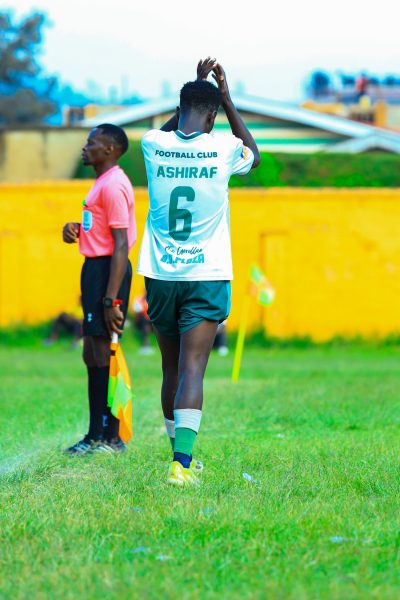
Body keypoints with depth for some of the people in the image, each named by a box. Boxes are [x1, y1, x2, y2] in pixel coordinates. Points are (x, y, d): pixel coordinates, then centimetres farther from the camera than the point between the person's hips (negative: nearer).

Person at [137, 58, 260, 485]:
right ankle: (181, 461, -23)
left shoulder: (154, 145, -3)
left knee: (171, 367, 16)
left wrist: (196, 88, 24)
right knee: (192, 369, -9)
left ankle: (181, 455, 28)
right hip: (207, 276, -3)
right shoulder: (224, 149, -9)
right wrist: (226, 99, 19)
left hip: (160, 275, 3)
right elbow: (255, 156, 17)